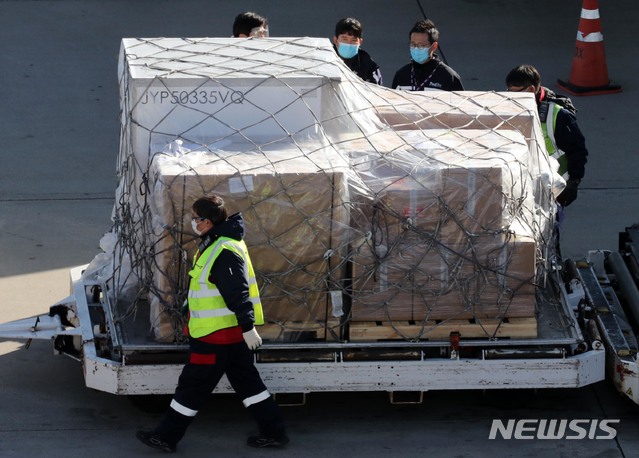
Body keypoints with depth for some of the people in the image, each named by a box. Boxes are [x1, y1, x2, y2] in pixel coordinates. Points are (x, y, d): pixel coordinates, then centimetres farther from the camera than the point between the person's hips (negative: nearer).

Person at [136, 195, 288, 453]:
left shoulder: (224, 252, -22)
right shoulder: (215, 244, 11)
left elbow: (238, 293, -25)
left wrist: (248, 327, -27)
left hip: (217, 335, -11)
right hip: (233, 333, 11)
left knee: (192, 385, 0)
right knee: (246, 382, 14)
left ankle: (166, 437, 10)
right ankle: (274, 432, 18)